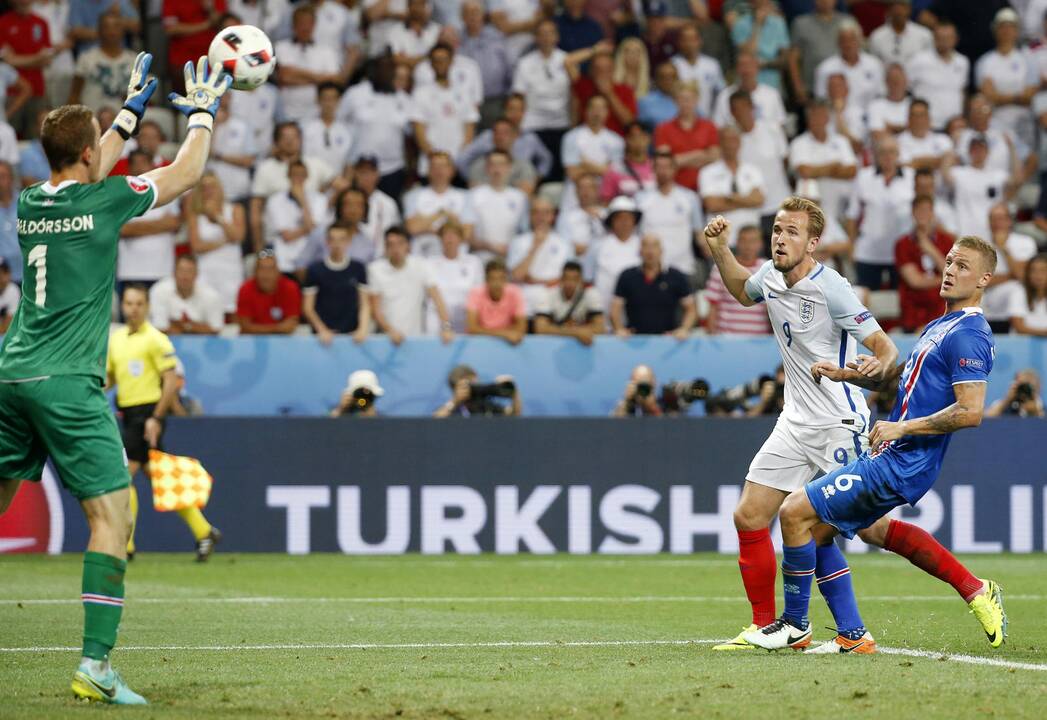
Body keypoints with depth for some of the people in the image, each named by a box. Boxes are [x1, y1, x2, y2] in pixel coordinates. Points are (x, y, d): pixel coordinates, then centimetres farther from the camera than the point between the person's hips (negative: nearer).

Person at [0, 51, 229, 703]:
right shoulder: (102, 201, -7)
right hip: (68, 385, -7)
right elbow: (186, 172, 8)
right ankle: (96, 663, -17)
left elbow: (87, 175, 33)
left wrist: (133, 110, 42)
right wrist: (202, 113, 24)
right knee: (113, 513, -6)